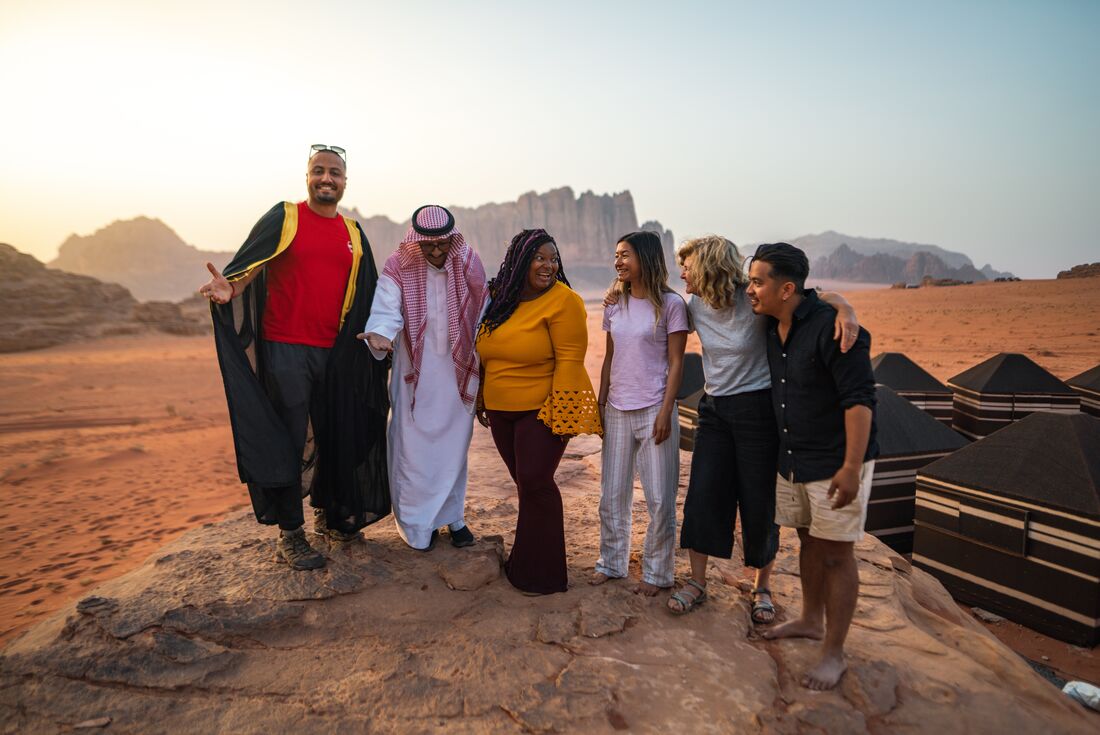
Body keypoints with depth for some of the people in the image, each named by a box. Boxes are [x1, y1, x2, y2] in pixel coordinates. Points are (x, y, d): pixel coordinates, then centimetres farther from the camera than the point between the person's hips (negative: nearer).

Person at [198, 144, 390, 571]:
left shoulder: (353, 233, 13)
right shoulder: (284, 217, 1)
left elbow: (367, 294, 17)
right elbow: (249, 263, -10)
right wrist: (230, 288, -30)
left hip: (336, 352, 5)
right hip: (285, 348, -4)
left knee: (334, 435, 12)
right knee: (287, 440, -1)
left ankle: (327, 513, 31)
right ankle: (289, 535, 10)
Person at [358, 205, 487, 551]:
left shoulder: (468, 264, -2)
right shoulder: (398, 268, -9)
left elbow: (482, 316, 3)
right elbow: (387, 309, -23)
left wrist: (483, 369, 2)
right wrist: (379, 334, -46)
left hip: (457, 373, 2)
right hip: (415, 376, -2)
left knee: (454, 446, 12)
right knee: (413, 448, 2)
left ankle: (452, 516, 28)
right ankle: (417, 522, 20)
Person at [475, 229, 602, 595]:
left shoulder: (563, 300, -12)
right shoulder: (499, 299, 8)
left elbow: (569, 359, -16)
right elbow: (489, 355, 16)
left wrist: (558, 409, -19)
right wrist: (483, 398, 18)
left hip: (541, 410, -6)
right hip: (501, 412, 6)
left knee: (535, 484, -6)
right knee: (526, 483, 13)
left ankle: (543, 574, 9)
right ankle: (525, 560, 27)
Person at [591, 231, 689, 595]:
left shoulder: (670, 304, -6)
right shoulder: (614, 305, 9)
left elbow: (676, 362, -7)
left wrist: (666, 411, -13)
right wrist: (601, 404, 10)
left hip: (654, 410, -5)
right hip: (617, 411, 5)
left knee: (659, 497, 4)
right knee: (612, 493, 12)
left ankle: (656, 572, 20)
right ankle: (611, 562, 29)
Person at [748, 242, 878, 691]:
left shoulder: (831, 327, -23)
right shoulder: (772, 326, 3)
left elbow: (859, 399, -24)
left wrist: (851, 466, -27)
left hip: (835, 463, -8)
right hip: (793, 459, 8)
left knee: (835, 554, 3)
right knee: (808, 540, 20)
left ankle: (834, 654, 17)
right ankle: (811, 620, 39)